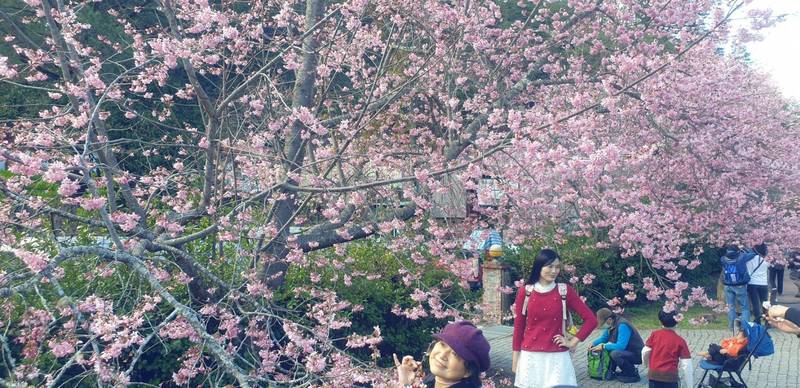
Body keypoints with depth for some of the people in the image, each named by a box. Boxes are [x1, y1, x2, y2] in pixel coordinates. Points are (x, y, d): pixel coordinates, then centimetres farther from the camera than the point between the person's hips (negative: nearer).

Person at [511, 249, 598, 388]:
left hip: (556, 357, 0)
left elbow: (591, 320, 1)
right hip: (530, 357, 1)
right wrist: (515, 359, 5)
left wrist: (573, 342, -2)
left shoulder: (565, 291, -1)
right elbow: (518, 327, 5)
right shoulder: (525, 292, 0)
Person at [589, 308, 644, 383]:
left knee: (615, 354, -32)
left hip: (637, 354, -9)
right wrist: (593, 343, -5)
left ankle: (633, 374, -12)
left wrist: (603, 346, -24)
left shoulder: (622, 326, -26)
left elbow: (621, 346, -33)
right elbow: (603, 338, 14)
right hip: (626, 351, 9)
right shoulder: (611, 325, 1)